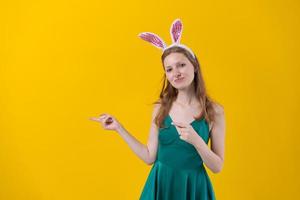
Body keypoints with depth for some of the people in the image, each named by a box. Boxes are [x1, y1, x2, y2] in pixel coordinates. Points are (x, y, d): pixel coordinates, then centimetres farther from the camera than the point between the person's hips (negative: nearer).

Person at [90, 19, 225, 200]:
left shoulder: (214, 111, -10)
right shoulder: (160, 108, -3)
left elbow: (217, 167, -8)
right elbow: (150, 157, -1)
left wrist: (196, 140, -23)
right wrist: (119, 128, -2)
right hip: (160, 185, 2)